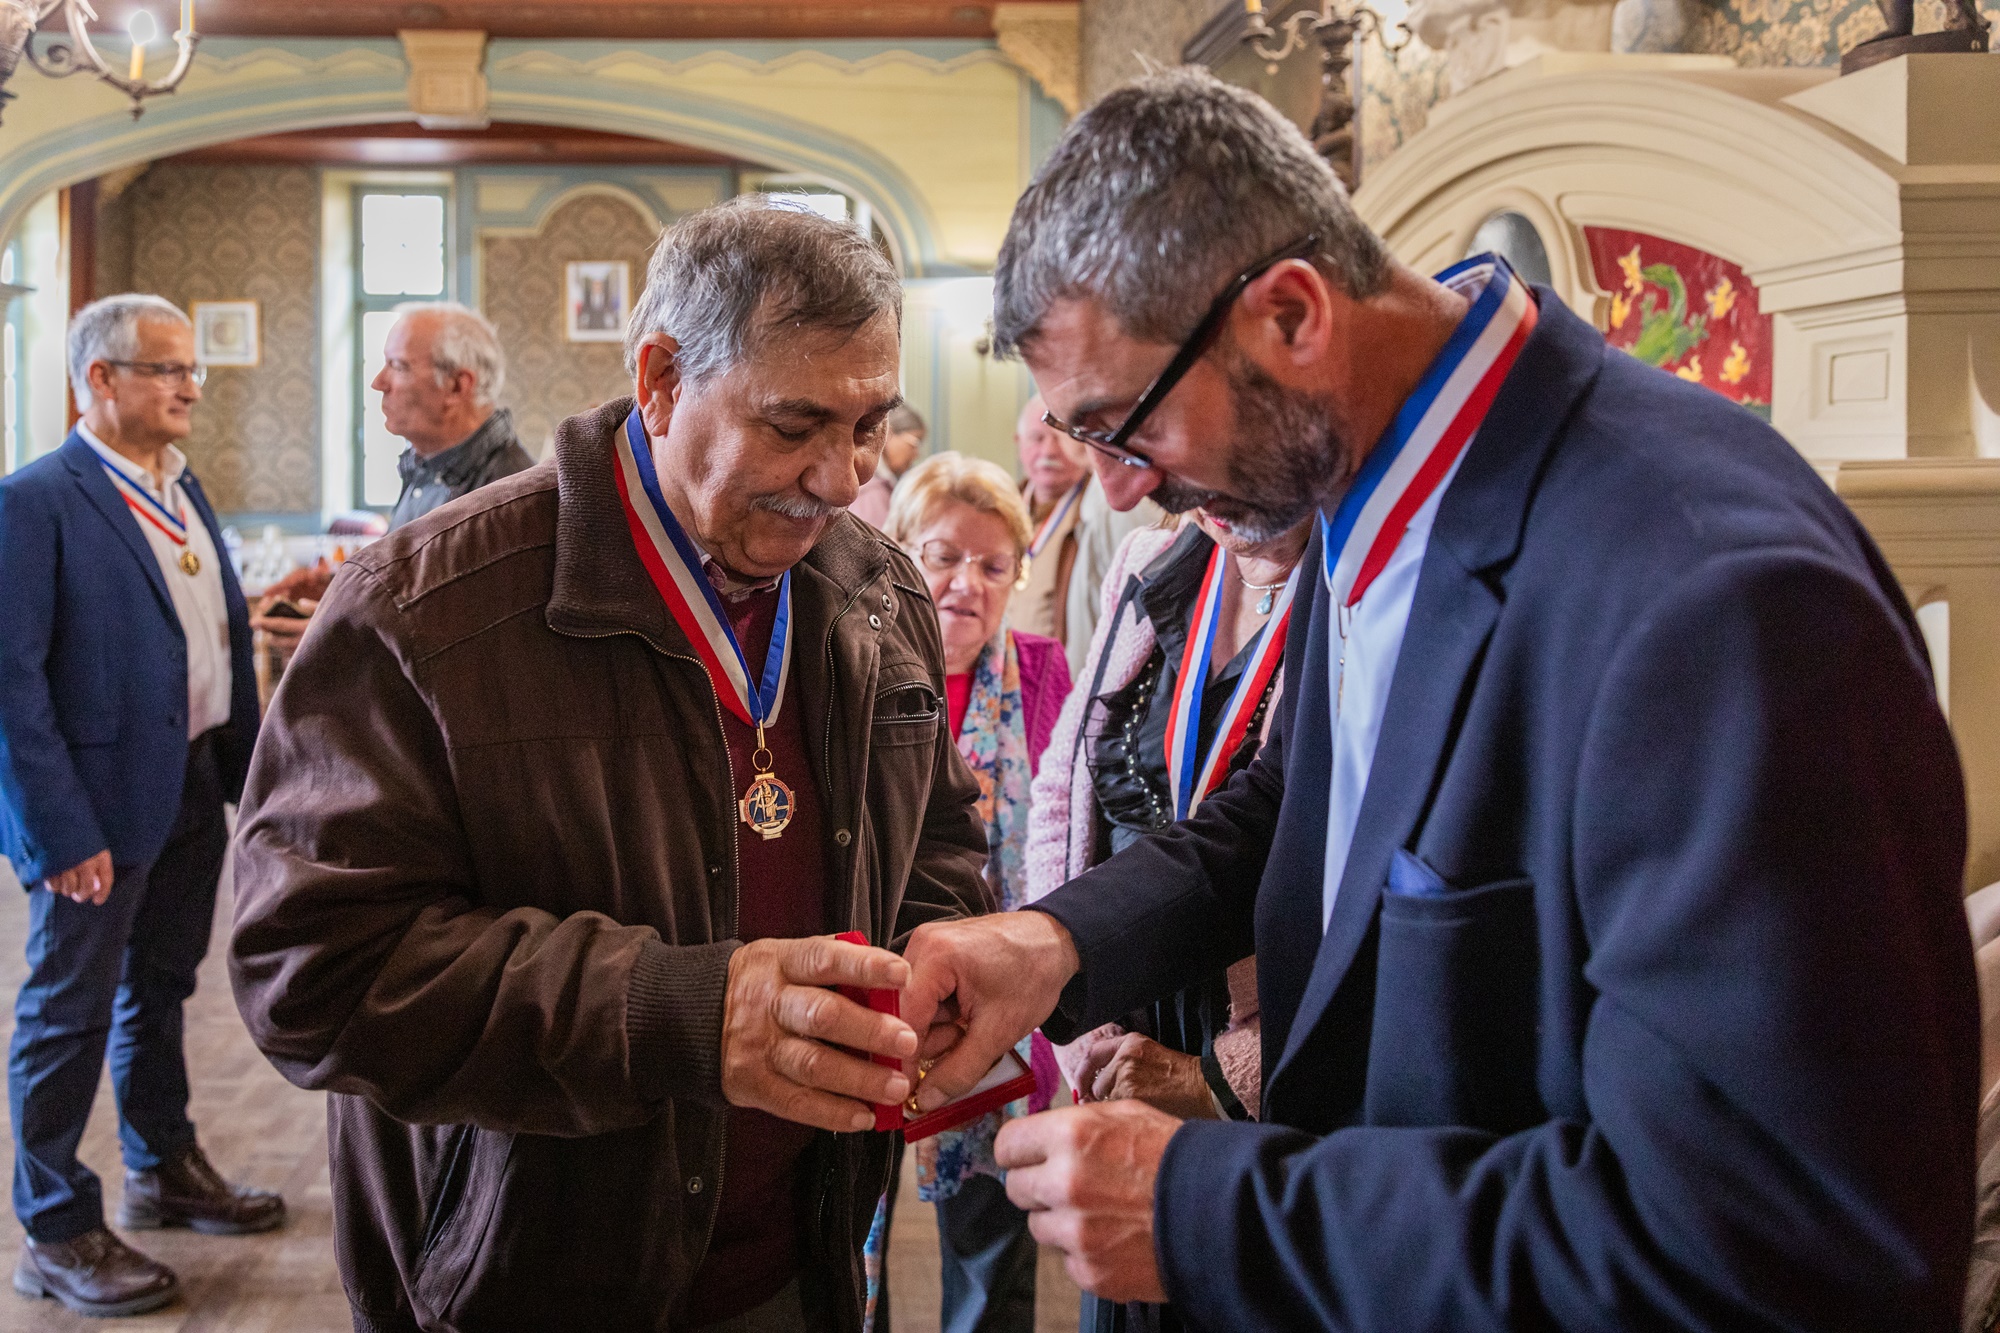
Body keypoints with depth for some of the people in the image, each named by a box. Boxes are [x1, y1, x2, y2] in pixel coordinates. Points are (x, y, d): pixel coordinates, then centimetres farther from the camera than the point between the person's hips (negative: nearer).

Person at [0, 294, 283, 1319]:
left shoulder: (182, 490, 10)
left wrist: (250, 767, 8)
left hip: (196, 788, 8)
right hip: (102, 806, -8)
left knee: (158, 991, 22)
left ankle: (165, 1171, 39)